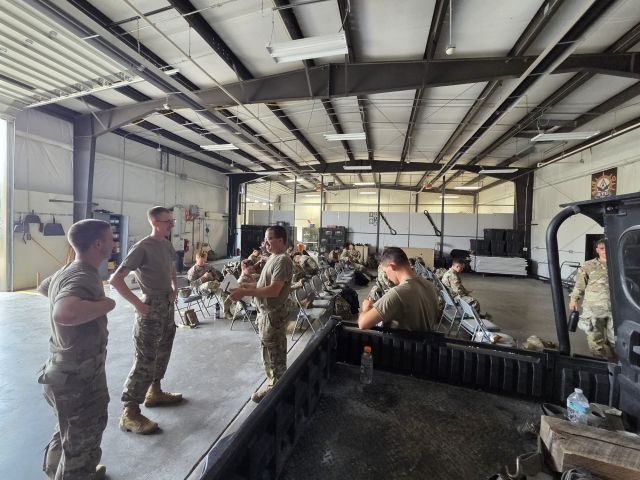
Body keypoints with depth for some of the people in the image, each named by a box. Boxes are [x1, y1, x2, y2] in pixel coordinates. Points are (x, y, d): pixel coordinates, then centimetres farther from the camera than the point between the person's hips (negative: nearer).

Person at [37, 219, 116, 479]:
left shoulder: (67, 271, 3)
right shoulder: (84, 277, -29)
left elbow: (42, 287, 26)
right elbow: (64, 313, -50)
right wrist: (105, 304, -33)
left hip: (69, 371, 10)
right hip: (78, 376, -10)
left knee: (72, 433, 34)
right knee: (81, 445, 12)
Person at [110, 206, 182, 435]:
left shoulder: (167, 245, 6)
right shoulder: (142, 248, -18)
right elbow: (116, 279, -21)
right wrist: (137, 303, -22)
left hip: (168, 304, 8)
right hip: (152, 306, -8)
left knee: (163, 351, 20)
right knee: (145, 359, -2)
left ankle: (154, 392, 38)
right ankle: (130, 413, 12)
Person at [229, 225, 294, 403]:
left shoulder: (283, 260, -21)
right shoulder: (273, 258, 11)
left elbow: (274, 290, -28)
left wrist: (245, 293, -25)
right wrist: (247, 285, 5)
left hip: (274, 315, -10)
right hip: (265, 313, 10)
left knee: (275, 356, 6)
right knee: (269, 353, 21)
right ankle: (272, 386, 38)